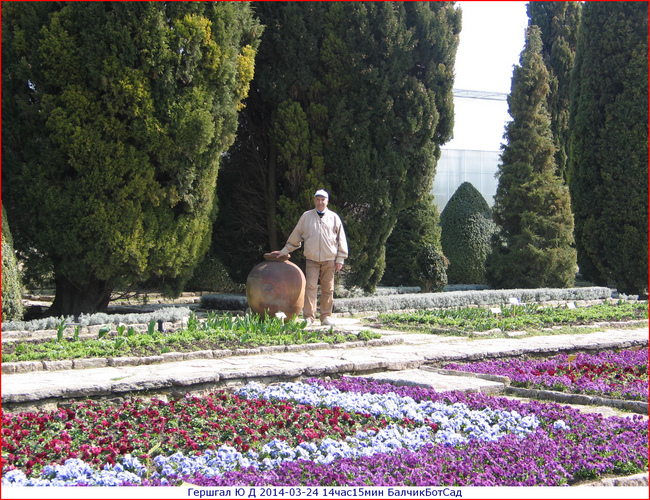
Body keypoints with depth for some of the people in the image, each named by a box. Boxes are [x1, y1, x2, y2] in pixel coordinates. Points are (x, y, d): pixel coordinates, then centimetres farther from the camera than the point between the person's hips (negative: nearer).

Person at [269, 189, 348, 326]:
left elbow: (341, 239, 10)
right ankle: (308, 317, -7)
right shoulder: (306, 217, 7)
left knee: (328, 289, 3)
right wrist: (284, 251, 13)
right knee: (310, 287, -9)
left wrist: (340, 259, 5)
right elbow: (295, 236, 14)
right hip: (312, 259, -1)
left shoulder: (334, 217, 8)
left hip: (329, 259, 1)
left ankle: (326, 316, 10)